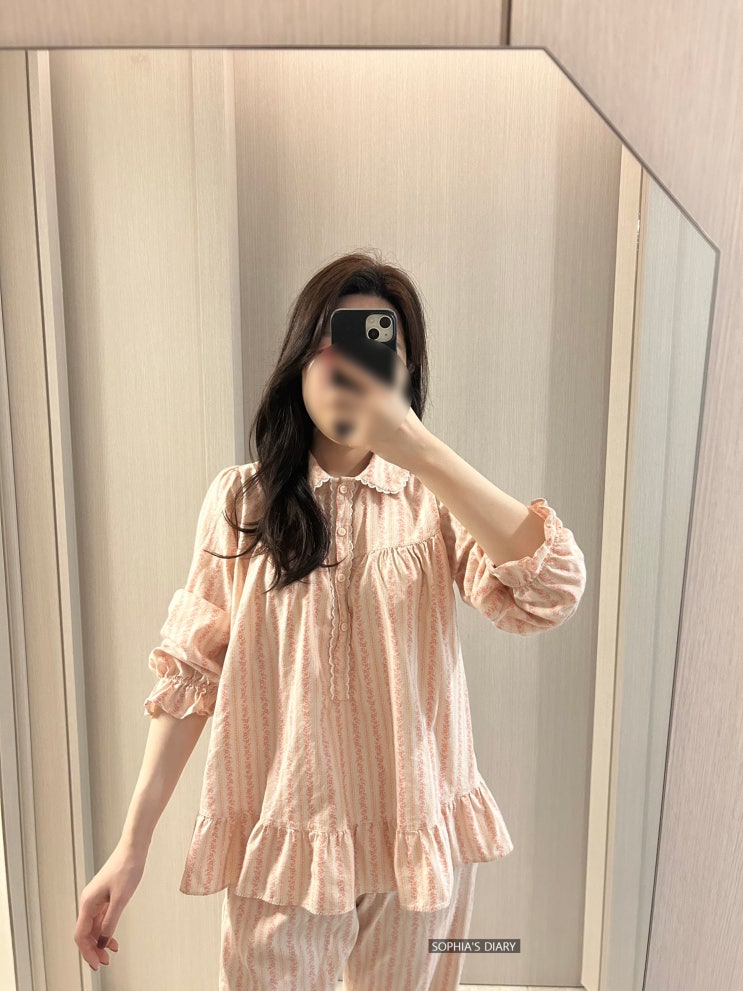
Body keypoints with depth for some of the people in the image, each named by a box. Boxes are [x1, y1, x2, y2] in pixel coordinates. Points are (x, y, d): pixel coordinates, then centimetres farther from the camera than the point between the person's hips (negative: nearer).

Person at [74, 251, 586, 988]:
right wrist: (133, 845, -3)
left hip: (418, 843, 1)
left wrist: (415, 446, -31)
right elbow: (190, 673, -3)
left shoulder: (437, 499, -6)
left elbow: (551, 593, -23)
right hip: (278, 841, 0)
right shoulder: (240, 500, -4)